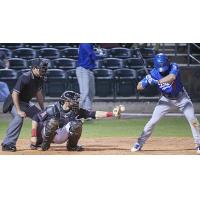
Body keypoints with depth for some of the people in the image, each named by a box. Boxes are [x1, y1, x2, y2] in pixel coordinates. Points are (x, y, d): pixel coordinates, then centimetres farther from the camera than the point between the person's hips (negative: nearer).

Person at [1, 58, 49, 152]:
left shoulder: (40, 78, -2)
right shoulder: (25, 78, -27)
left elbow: (39, 94, 12)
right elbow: (15, 94, -29)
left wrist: (43, 109, 11)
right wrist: (18, 111, -33)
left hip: (27, 103, 9)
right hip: (15, 102, -9)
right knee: (19, 118, -33)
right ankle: (8, 144, -34)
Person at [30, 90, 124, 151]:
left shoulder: (76, 111, -9)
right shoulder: (53, 109, -20)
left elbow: (94, 114, -15)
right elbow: (35, 119, -15)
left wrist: (112, 113, -26)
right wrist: (33, 136, -20)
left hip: (61, 137, 4)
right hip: (46, 134, -4)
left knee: (76, 124, -22)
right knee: (53, 121, -35)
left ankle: (72, 145, 2)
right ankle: (45, 144, -14)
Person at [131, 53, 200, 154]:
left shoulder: (173, 67, -28)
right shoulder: (154, 73, -21)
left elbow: (171, 77, -51)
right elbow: (138, 87, -20)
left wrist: (156, 81, -55)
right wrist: (146, 81, -41)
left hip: (181, 97, -1)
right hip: (166, 99, 1)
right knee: (153, 121, -5)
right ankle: (139, 143, 5)